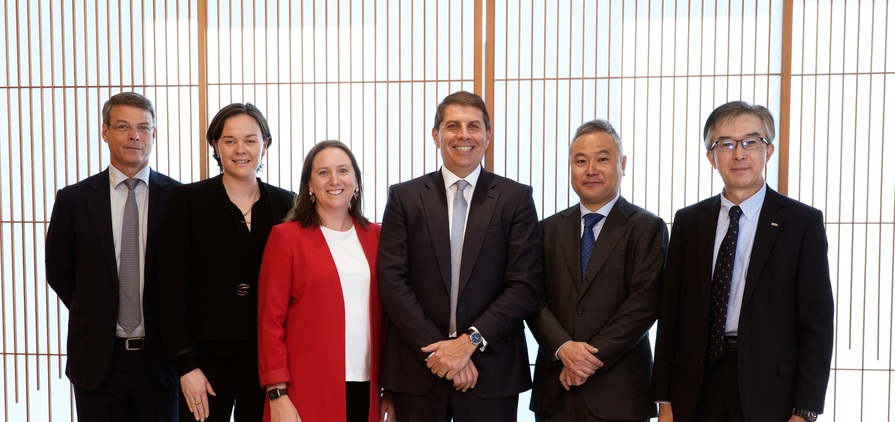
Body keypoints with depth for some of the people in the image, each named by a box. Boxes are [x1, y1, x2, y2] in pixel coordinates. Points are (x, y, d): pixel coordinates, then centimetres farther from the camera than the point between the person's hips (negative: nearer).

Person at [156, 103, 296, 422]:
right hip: (208, 360, -2)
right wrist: (186, 364, -10)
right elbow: (173, 288, -5)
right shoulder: (188, 200, -2)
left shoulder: (285, 204, 3)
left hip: (269, 360, 2)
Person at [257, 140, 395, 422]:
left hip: (368, 387, 3)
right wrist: (277, 394, -9)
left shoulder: (375, 236, 7)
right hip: (308, 390, -3)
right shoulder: (286, 237, -4)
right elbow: (270, 321, -5)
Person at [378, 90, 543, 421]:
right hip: (418, 368, 1)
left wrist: (470, 340, -13)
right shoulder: (404, 197, 3)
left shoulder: (516, 198, 1)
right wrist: (437, 348, -10)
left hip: (492, 369, 0)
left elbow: (525, 285, -4)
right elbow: (392, 282, -3)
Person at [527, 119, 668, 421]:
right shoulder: (549, 229, 9)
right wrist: (563, 348, -14)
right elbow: (535, 299, 2)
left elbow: (644, 304, -10)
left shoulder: (648, 228, -1)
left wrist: (595, 357, -14)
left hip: (618, 389, -3)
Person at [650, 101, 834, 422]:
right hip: (696, 392, 2)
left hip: (769, 393, -2)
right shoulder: (688, 221, 5)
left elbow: (816, 321, -4)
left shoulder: (802, 222, -3)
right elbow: (670, 313, 4)